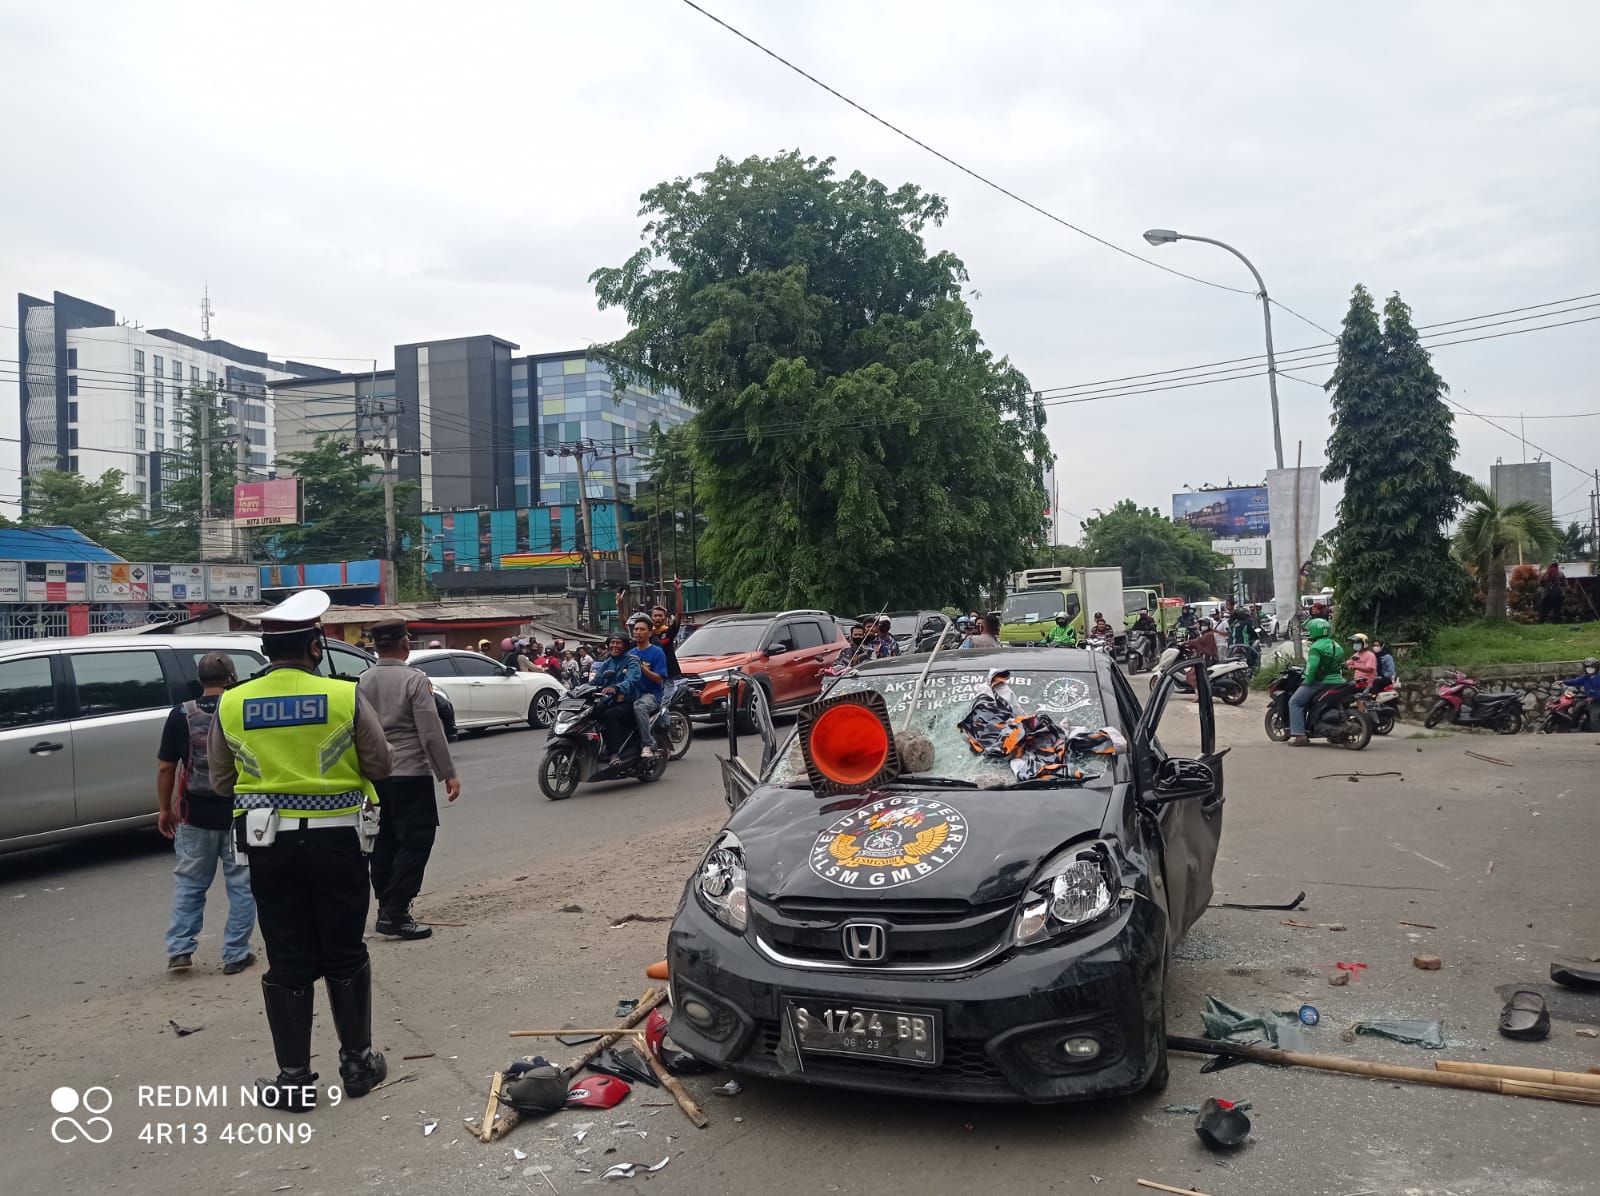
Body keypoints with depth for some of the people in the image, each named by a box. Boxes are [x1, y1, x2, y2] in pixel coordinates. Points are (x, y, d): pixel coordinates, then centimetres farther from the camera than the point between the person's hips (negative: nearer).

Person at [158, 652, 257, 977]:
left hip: (196, 815, 1)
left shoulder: (180, 715, -3)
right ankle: (236, 954, 12)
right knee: (241, 886, 9)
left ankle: (179, 950, 12)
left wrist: (164, 809, 10)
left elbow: (165, 767, -1)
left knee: (189, 884, 16)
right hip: (240, 815, -1)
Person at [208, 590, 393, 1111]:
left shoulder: (231, 705, -2)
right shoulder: (345, 697, -10)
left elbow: (221, 782, 8)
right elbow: (380, 766, -2)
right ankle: (357, 1063, 23)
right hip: (337, 838, -1)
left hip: (269, 846, 2)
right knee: (345, 955, 12)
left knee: (288, 962, 10)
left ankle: (293, 1078, 15)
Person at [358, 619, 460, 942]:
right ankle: (396, 914, -5)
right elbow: (432, 733, -14)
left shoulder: (363, 682, 4)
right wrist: (448, 774, -8)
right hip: (410, 773, -6)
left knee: (384, 843, 14)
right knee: (415, 842, -1)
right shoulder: (414, 679, -12)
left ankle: (385, 909, 19)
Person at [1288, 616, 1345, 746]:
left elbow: (1312, 666, -26)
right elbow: (1341, 663, 22)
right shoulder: (1336, 645, 14)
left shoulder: (1316, 647, -14)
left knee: (1295, 702, -4)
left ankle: (1298, 735, -16)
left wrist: (1307, 681, -15)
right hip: (1337, 681, 9)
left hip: (1320, 682, -9)